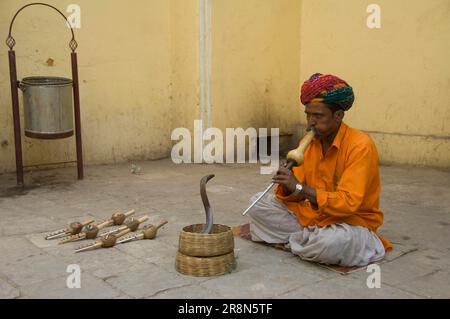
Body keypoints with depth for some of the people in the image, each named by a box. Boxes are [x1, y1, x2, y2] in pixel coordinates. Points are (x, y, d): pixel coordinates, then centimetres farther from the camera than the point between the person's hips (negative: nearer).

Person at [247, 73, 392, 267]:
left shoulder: (360, 146, -20)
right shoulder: (308, 142, 0)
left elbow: (349, 203, -28)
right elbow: (295, 194, 2)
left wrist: (300, 187, -30)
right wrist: (286, 186, -22)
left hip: (351, 224, -5)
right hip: (311, 217, 6)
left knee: (333, 242, -39)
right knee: (258, 204, -2)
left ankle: (294, 239, -6)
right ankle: (309, 239, -7)